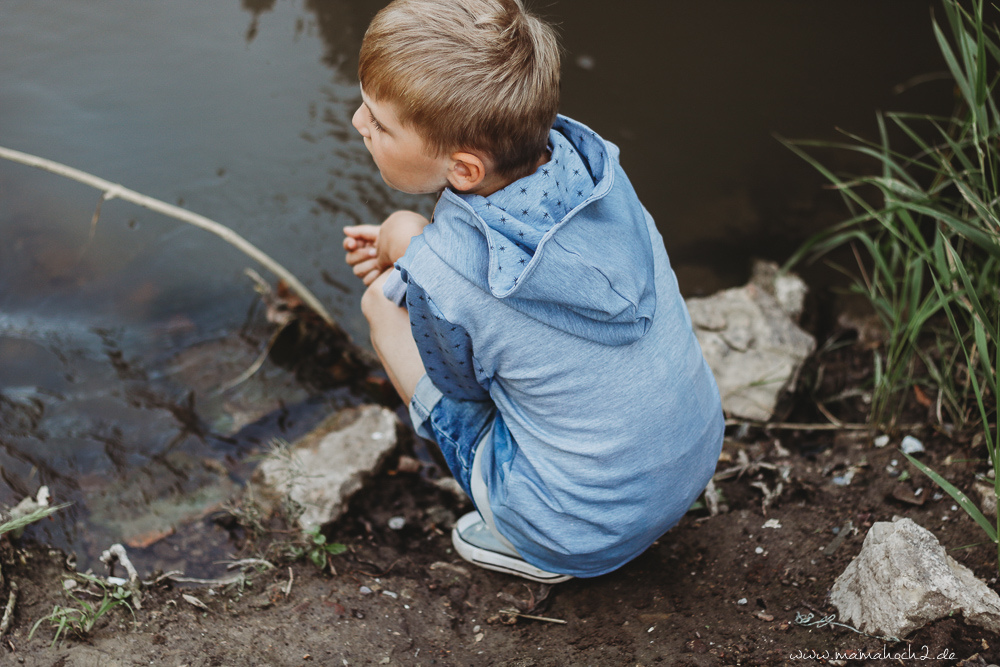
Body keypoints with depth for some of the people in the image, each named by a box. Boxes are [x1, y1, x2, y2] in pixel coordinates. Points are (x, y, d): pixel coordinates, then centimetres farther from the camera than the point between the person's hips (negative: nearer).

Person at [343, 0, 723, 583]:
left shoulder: (435, 274, -29)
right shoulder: (587, 158, -10)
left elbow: (466, 387, -6)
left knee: (383, 295, 1)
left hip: (583, 538, -6)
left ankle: (524, 541, 7)